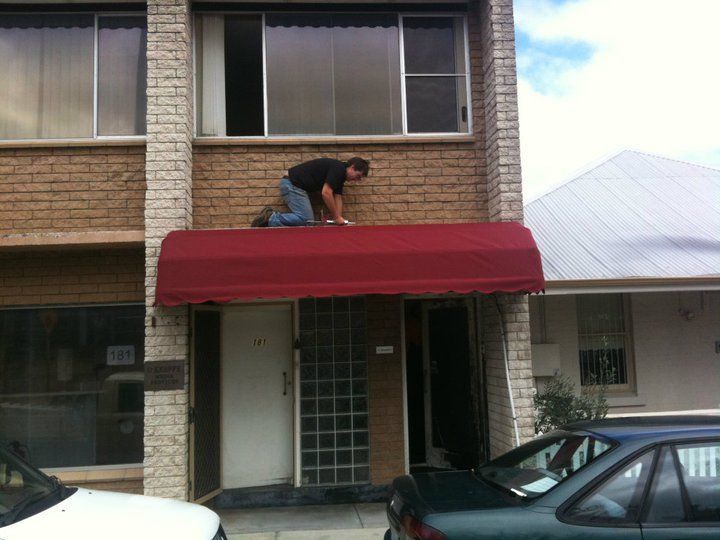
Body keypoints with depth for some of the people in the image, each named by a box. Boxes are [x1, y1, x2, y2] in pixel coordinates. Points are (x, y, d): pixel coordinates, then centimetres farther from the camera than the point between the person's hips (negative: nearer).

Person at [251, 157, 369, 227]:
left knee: (308, 220, 3)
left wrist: (339, 219, 0)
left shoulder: (341, 174, 16)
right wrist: (336, 217, -11)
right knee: (305, 219, -17)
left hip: (297, 186, 10)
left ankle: (270, 216, 4)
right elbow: (326, 193, -19)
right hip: (292, 184, -10)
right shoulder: (337, 169, -14)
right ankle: (270, 219, -14)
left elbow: (337, 197, 13)